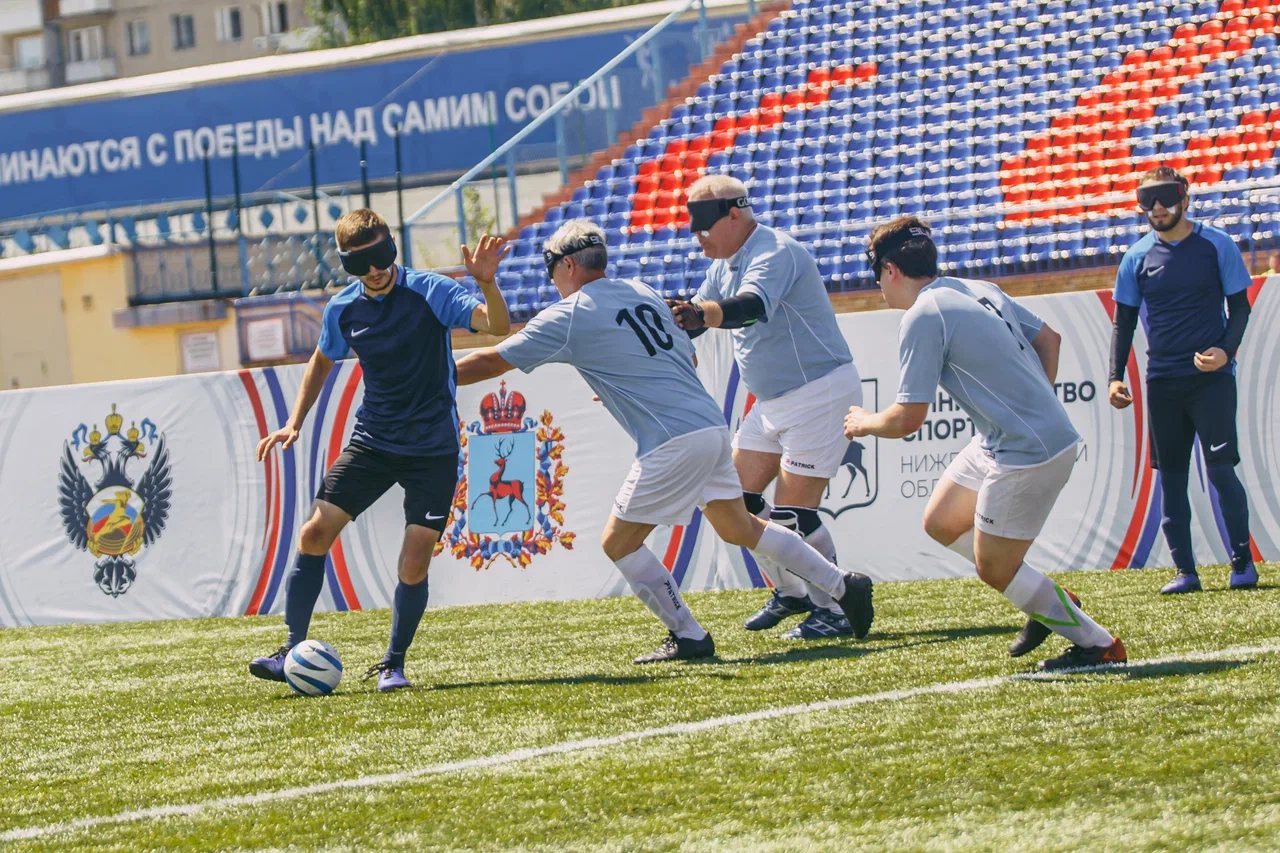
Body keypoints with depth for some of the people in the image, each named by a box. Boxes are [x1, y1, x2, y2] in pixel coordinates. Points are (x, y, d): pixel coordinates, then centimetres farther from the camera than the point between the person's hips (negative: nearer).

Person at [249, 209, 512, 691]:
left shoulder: (429, 292, -13)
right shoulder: (343, 309, 0)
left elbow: (498, 326, -26)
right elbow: (323, 361, 20)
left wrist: (487, 284, -45)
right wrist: (294, 424, 13)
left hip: (433, 448, -4)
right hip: (372, 442, 4)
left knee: (414, 564, -9)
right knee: (315, 533, -8)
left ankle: (392, 663, 10)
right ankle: (293, 651, 3)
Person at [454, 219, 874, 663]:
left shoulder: (570, 315, -4)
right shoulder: (644, 293, 17)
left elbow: (491, 361, -3)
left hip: (673, 442, -8)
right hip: (712, 424, 8)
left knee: (619, 542, 2)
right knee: (740, 528, 21)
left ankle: (689, 638, 2)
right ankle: (844, 585, 20)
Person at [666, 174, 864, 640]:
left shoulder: (775, 254, -21)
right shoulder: (725, 264, 9)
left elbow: (751, 307, -41)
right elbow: (692, 319, 17)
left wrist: (701, 315, -59)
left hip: (820, 393, -10)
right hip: (774, 401, 10)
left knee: (794, 512, -12)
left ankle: (834, 612, 2)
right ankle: (790, 593, 23)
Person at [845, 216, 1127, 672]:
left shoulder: (923, 317, -16)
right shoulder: (980, 290, 10)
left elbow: (908, 419, -16)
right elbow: (1049, 338, 20)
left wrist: (864, 423, 4)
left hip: (1026, 454, -9)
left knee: (993, 570, 2)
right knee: (940, 523, 17)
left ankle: (1099, 645, 10)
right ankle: (1050, 602, 21)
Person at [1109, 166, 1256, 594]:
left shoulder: (1217, 245, -1)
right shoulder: (1137, 257, 6)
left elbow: (1239, 305, 2)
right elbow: (1123, 321, 11)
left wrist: (1227, 350, -15)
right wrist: (1116, 377, 0)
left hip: (1211, 376, -3)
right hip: (1161, 380, 3)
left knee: (1220, 468, -10)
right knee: (1170, 476, 2)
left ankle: (1243, 559, 4)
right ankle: (1184, 570, 7)